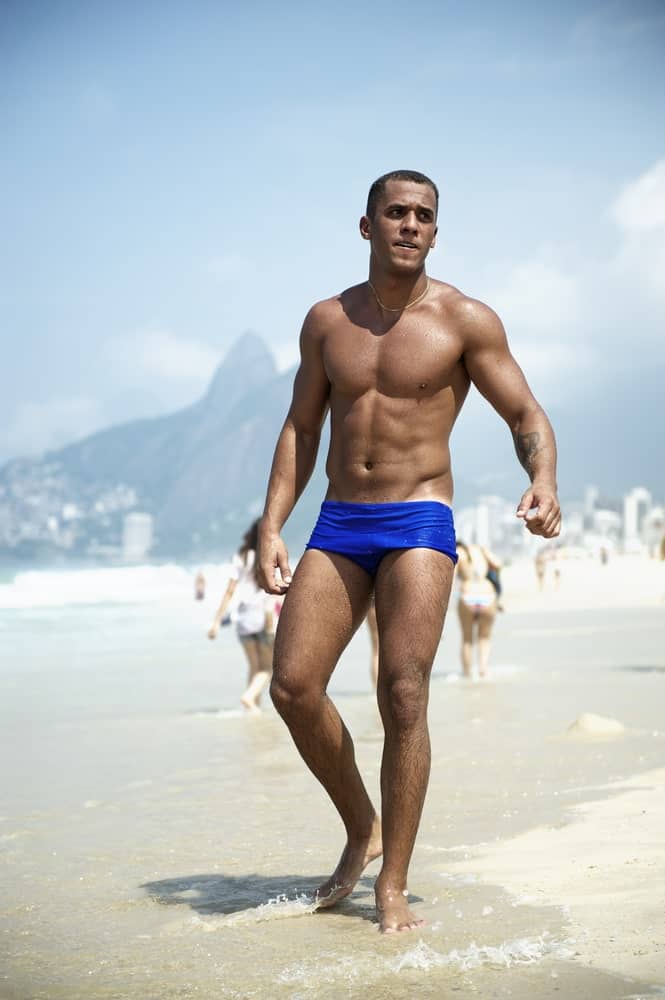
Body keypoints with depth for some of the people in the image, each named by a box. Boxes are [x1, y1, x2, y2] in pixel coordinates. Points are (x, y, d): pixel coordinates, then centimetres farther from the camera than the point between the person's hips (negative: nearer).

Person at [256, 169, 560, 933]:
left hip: (419, 523, -4)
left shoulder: (464, 320, -1)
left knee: (403, 694, -13)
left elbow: (527, 418, 0)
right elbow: (299, 431, 13)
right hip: (339, 525, 4)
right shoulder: (327, 320, 10)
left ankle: (392, 889, -5)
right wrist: (271, 530, 3)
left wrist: (543, 484, -22)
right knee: (292, 686, -6)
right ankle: (361, 829, 17)